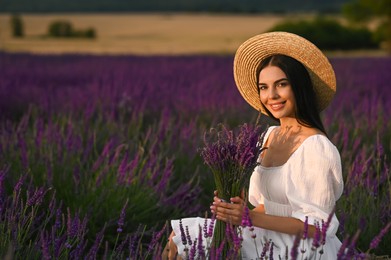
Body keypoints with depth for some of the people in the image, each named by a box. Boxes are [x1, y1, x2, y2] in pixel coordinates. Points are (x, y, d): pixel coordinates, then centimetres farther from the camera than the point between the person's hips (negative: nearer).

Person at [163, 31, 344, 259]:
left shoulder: (316, 147, -18)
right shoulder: (272, 135, 8)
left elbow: (315, 225, -18)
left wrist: (251, 218, -25)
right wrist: (239, 215, -6)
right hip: (272, 240, 8)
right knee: (180, 236, -5)